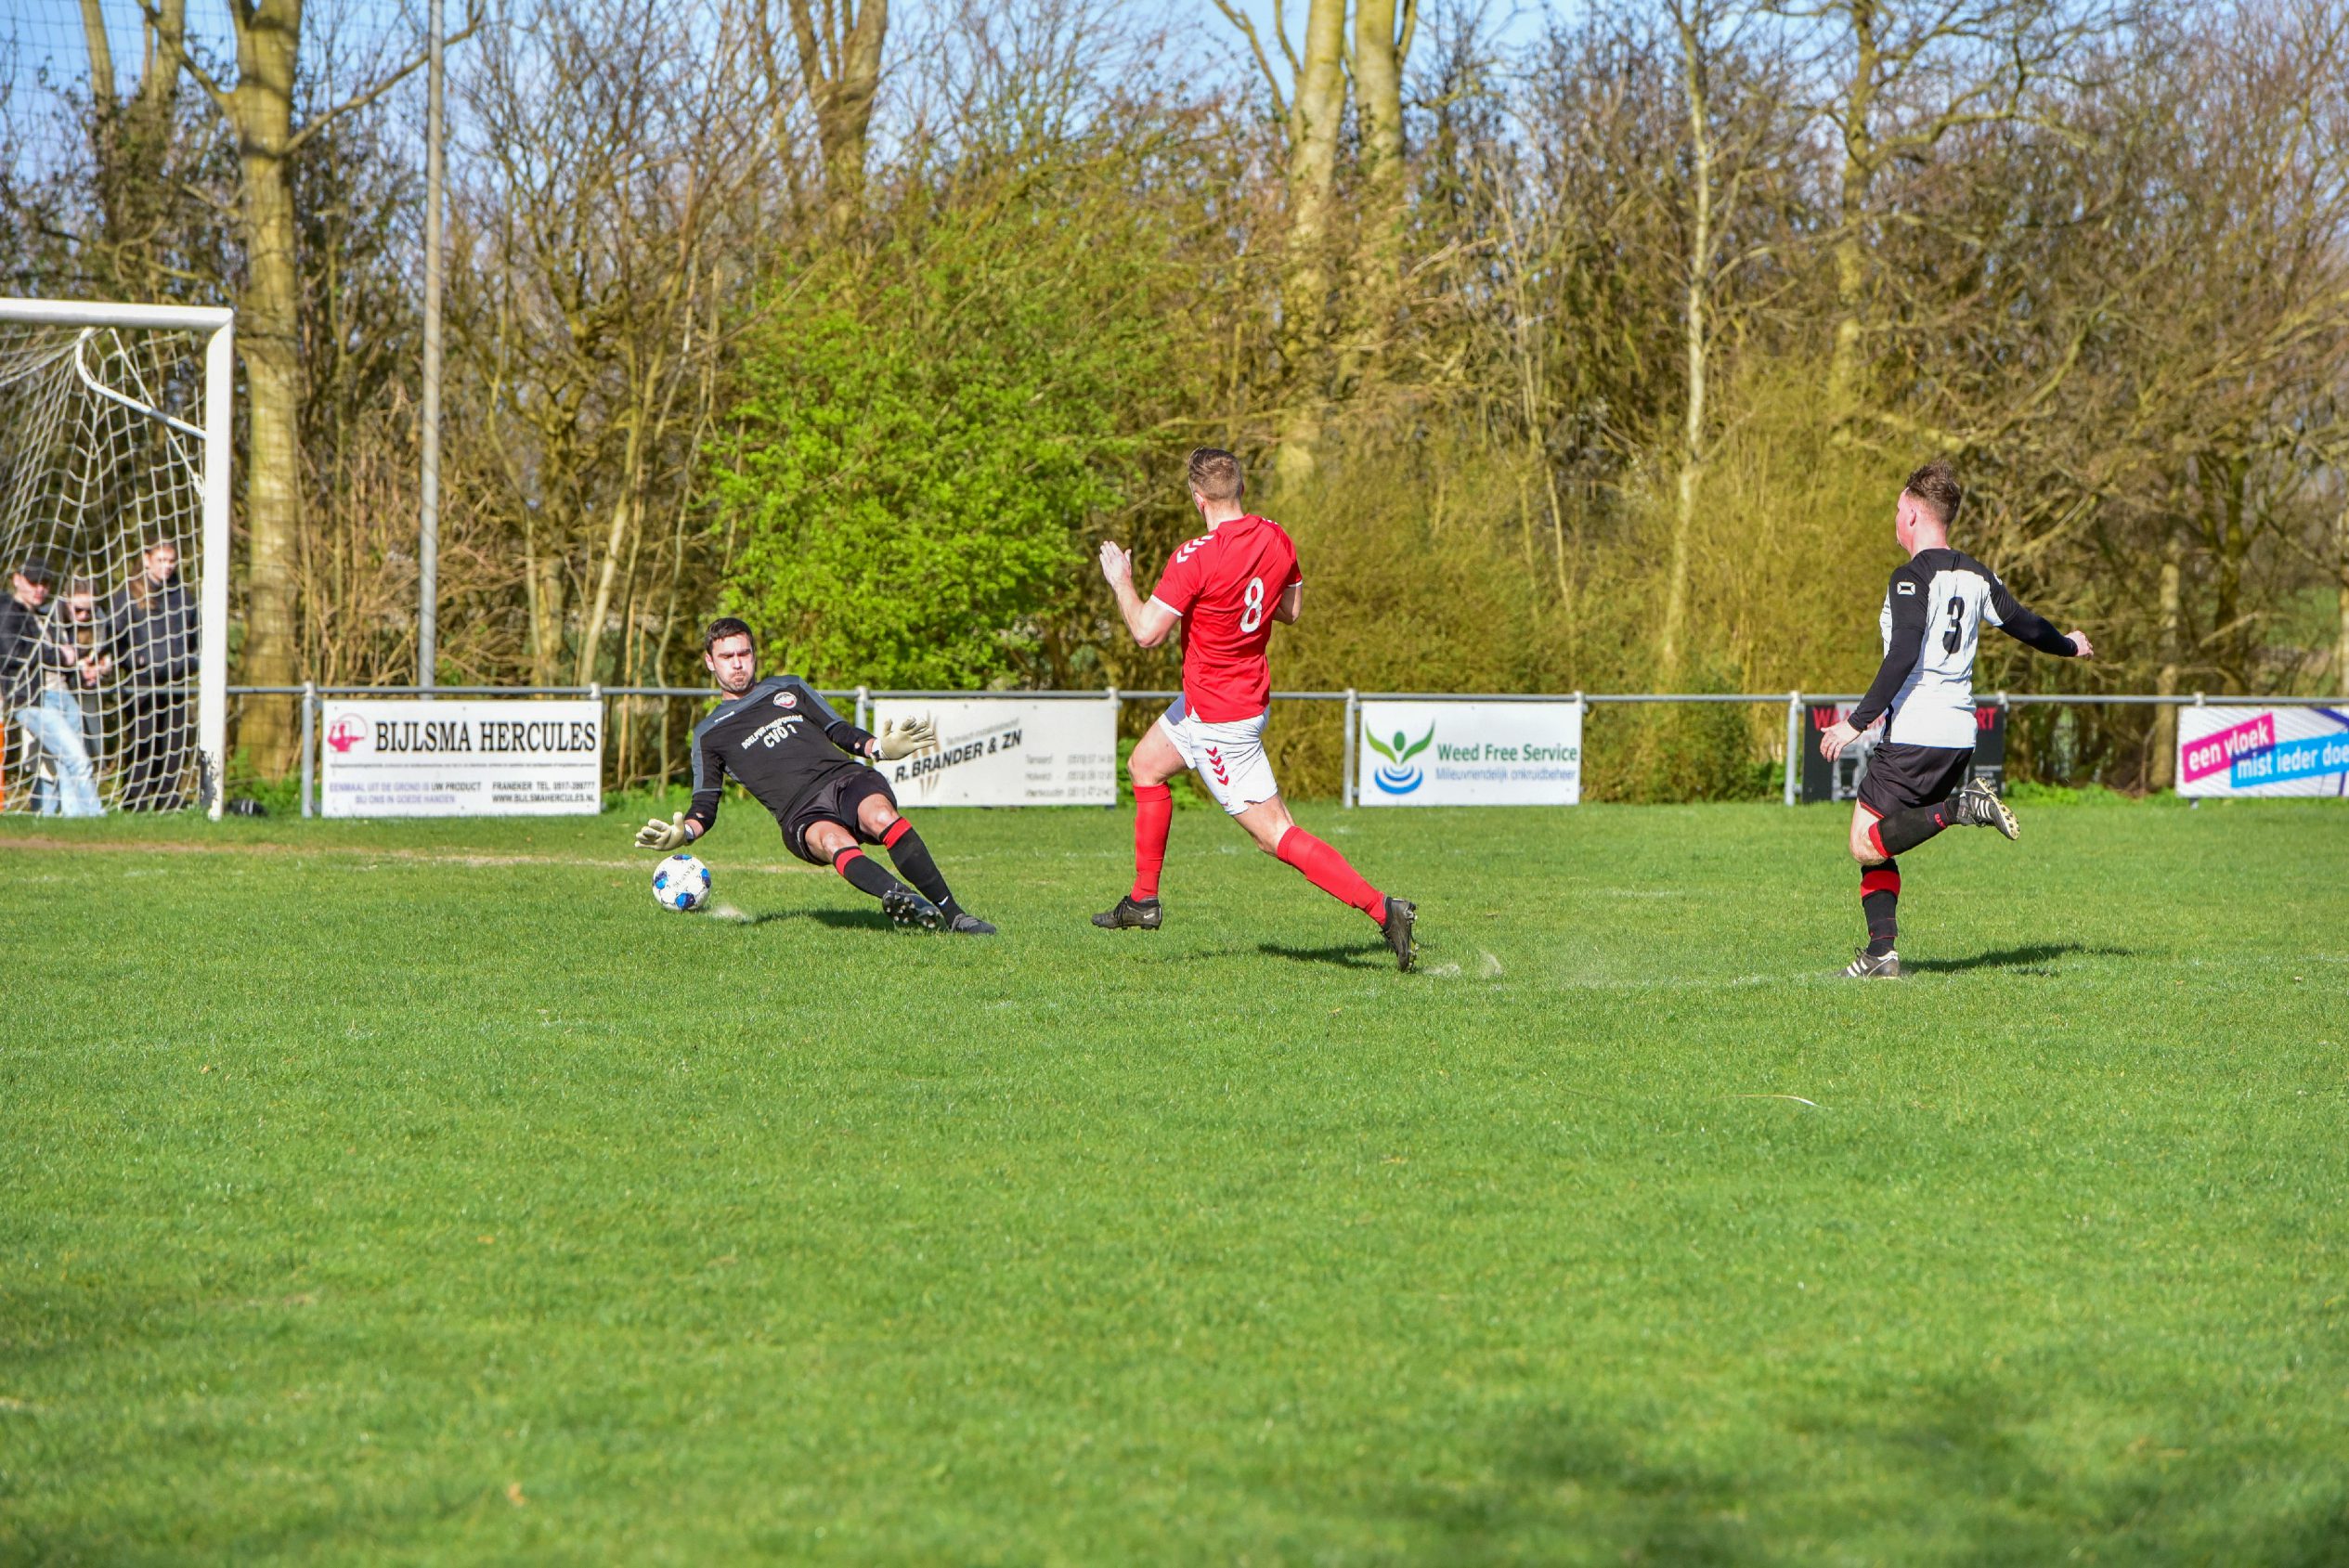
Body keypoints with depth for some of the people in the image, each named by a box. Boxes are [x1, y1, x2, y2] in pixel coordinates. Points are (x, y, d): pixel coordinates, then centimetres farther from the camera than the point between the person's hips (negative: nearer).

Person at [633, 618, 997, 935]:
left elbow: (841, 733, 23)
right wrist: (683, 833, -5)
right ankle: (904, 900, -63)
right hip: (802, 815, -1)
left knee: (880, 816, -34)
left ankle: (953, 914, -36)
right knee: (831, 840, -38)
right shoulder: (709, 734, 22)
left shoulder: (789, 688, 27)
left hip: (845, 777, 2)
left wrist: (880, 747, 2)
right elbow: (705, 805, 18)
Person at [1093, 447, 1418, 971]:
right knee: (1145, 765, 25)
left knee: (1275, 833, -8)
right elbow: (1292, 610, 11)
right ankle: (1143, 900, 32)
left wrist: (1121, 582, -8)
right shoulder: (1276, 540, -3)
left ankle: (1383, 910, -15)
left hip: (1220, 720, -10)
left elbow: (1148, 632, -25)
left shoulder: (1195, 559, -26)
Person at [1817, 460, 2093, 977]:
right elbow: (2024, 625, 22)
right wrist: (2070, 646, 44)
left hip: (1914, 735, -8)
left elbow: (1902, 658, -21)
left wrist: (1856, 722, -21)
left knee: (1867, 845, -5)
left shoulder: (1912, 577, -11)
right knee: (1880, 839, 14)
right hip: (1960, 736, 8)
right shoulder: (1976, 576, 10)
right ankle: (1881, 951, 2)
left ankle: (1958, 808, -19)